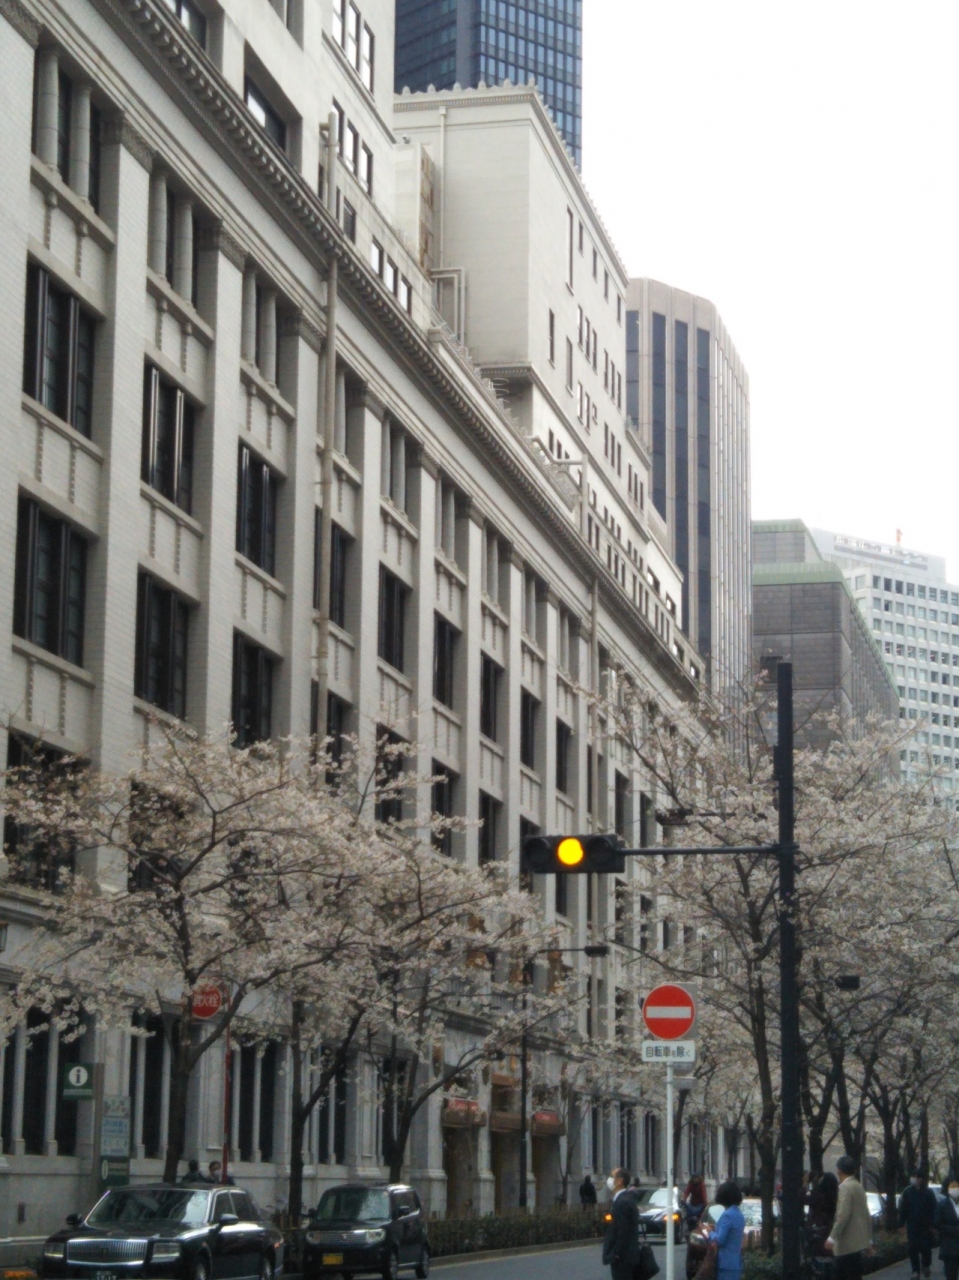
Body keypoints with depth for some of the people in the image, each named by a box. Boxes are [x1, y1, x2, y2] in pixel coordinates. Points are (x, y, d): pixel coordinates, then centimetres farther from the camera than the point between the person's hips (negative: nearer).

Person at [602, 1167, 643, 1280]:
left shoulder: (622, 1202, -18)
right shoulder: (626, 1199, 13)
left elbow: (623, 1233, -22)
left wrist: (615, 1255, -19)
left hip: (622, 1257, -10)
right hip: (625, 1255, 10)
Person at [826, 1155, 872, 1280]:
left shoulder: (845, 1187, -15)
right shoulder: (858, 1186, 13)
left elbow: (843, 1215, -23)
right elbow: (866, 1214, 17)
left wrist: (832, 1237, -21)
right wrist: (869, 1238, 21)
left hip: (849, 1243, -9)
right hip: (857, 1241, 9)